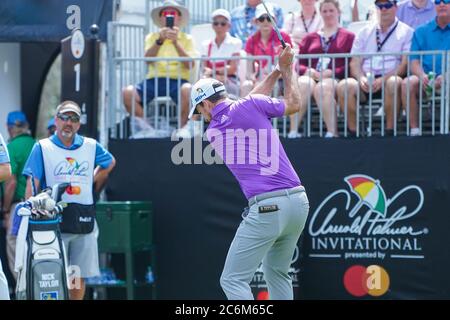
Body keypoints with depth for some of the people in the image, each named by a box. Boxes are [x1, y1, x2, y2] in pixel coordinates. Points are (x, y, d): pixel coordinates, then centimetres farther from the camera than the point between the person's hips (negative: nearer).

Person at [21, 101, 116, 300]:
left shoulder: (90, 146, 12)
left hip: (84, 220, 3)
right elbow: (32, 184, -5)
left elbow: (110, 163, 33)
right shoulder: (42, 148, 3)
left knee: (79, 275, 5)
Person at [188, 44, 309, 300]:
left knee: (233, 280, -1)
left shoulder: (213, 133, 9)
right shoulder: (250, 105, 3)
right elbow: (293, 104, 18)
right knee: (277, 273, 22)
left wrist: (276, 72, 30)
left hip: (267, 208, -4)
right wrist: (287, 69, 31)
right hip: (299, 201, 4)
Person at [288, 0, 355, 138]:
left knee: (322, 87, -39)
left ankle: (332, 132, -43)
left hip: (335, 79, -2)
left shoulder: (348, 37, 16)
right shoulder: (310, 38, 28)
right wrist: (307, 70, -4)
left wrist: (331, 72, -11)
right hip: (311, 76, 2)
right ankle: (293, 131, -44)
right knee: (303, 84, -35)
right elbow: (299, 64, 20)